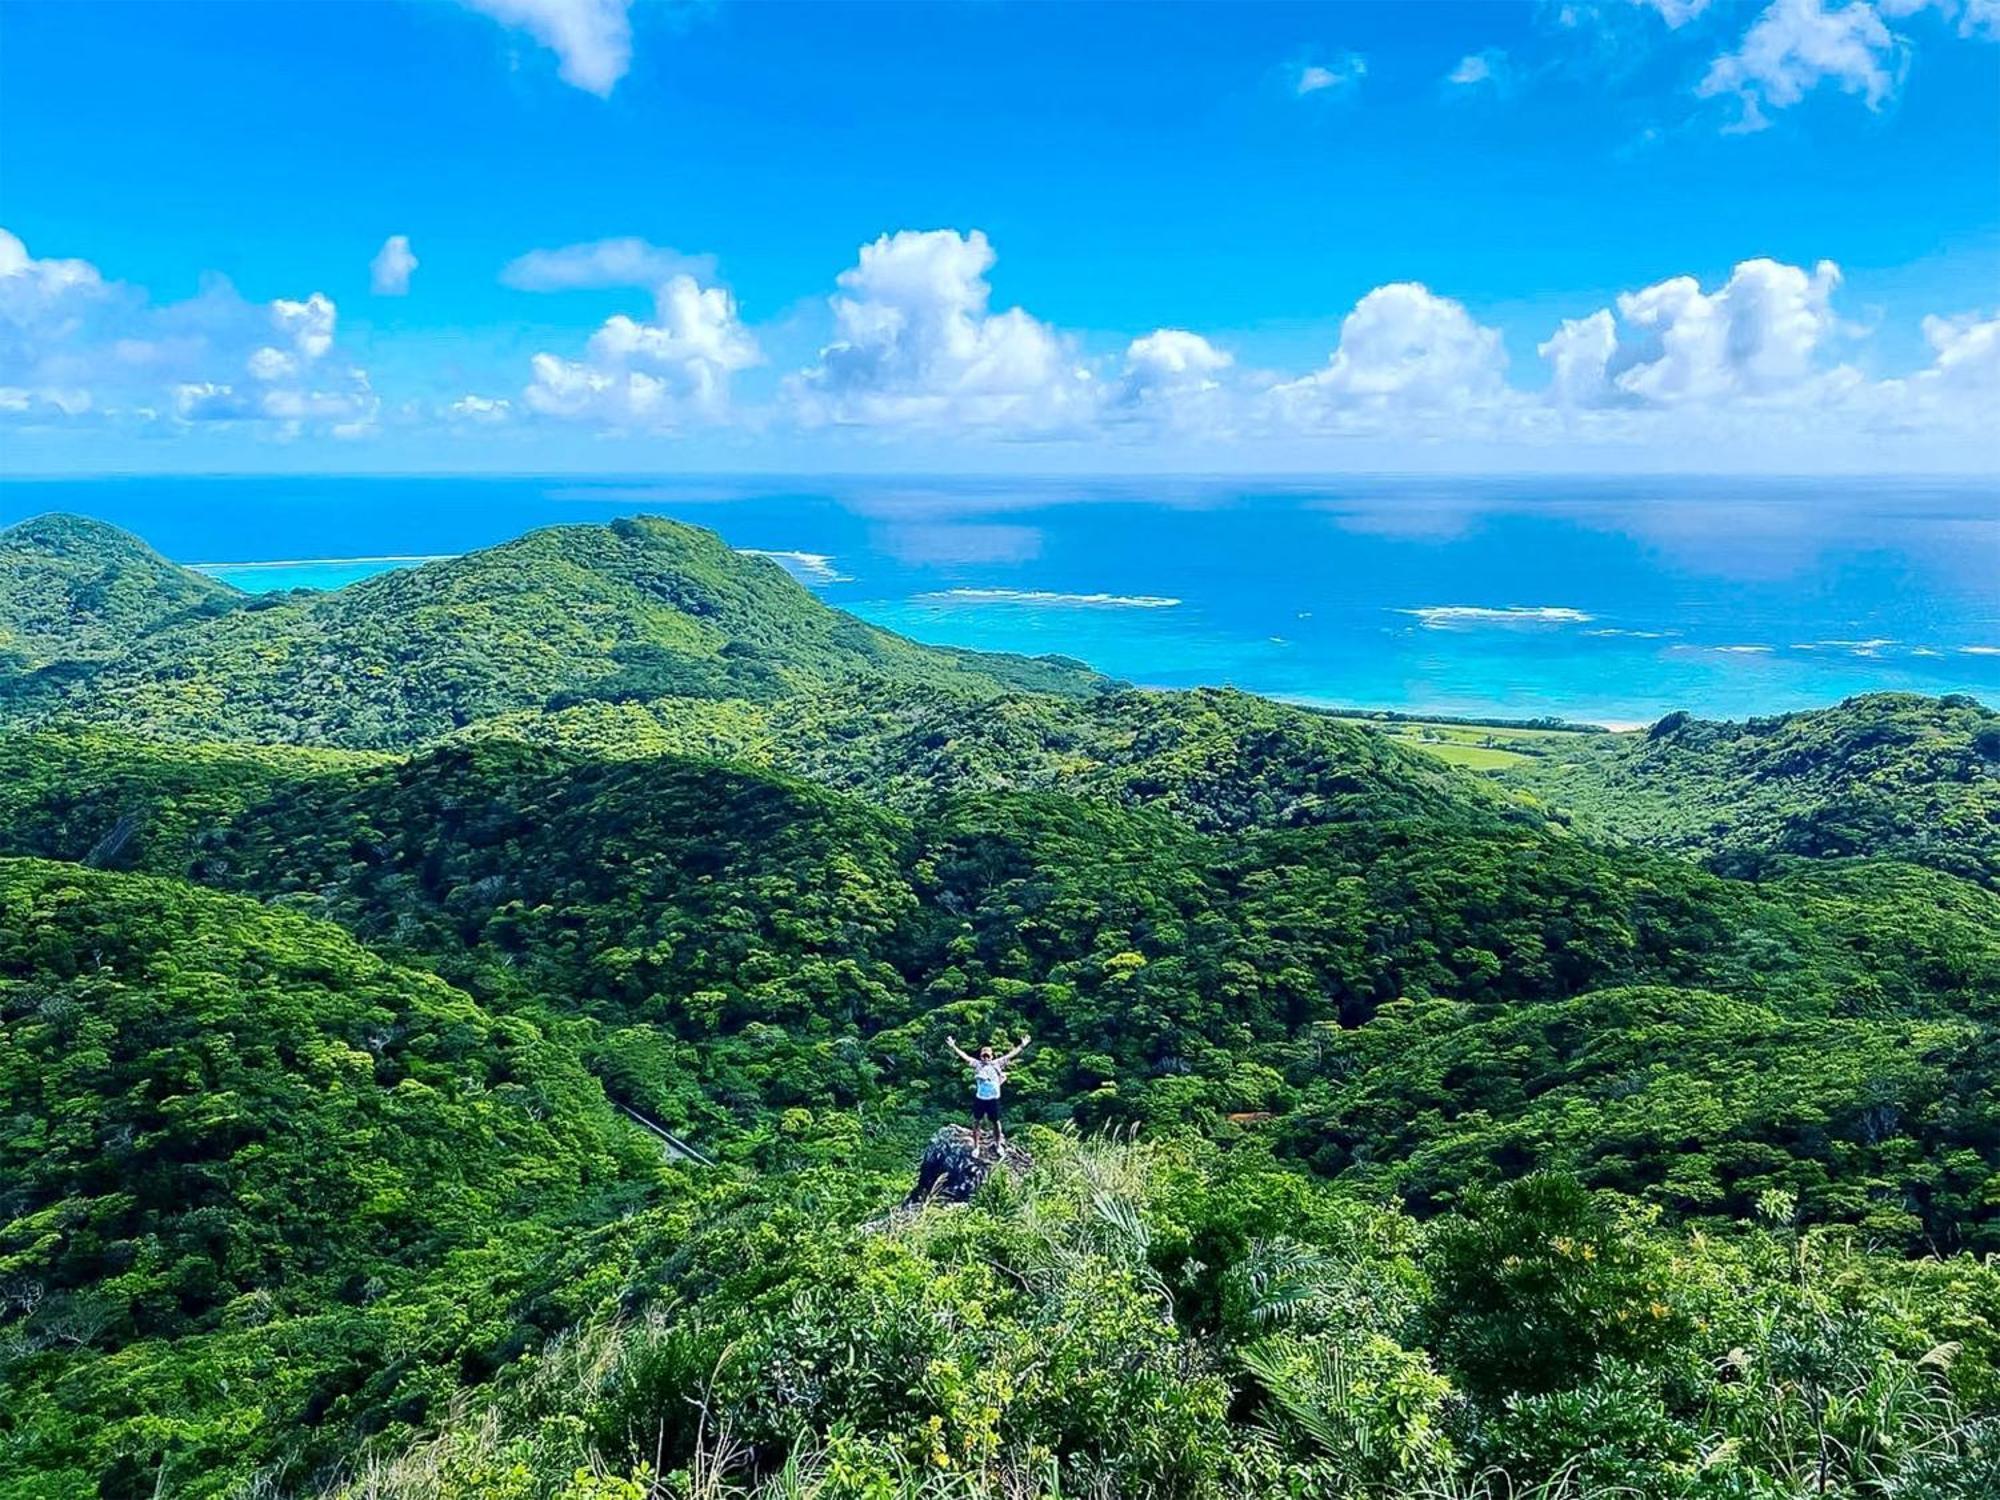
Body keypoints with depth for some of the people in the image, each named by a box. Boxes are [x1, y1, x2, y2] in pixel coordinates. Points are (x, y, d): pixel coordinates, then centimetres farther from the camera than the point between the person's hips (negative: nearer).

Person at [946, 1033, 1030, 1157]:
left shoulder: (997, 1064, 0)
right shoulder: (977, 1064, 0)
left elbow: (1010, 1055, -2)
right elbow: (964, 1056, -4)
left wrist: (1022, 1046, -7)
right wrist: (953, 1046, -10)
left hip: (993, 1099, 0)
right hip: (979, 1098, 0)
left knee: (996, 1122, 12)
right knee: (976, 1123, 5)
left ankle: (998, 1145, 30)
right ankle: (976, 1147, 16)